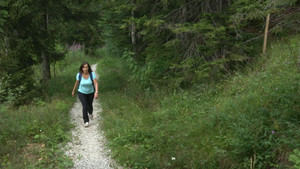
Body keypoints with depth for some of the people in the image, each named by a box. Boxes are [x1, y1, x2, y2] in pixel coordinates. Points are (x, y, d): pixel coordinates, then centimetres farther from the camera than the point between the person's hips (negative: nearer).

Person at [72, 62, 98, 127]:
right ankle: (86, 121, -1)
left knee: (90, 105, 22)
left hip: (90, 92, 1)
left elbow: (96, 83, -30)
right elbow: (76, 83, -4)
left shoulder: (92, 74, -24)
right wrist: (73, 91, 9)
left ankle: (90, 113, 56)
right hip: (82, 92, -1)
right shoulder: (79, 75, -21)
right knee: (85, 106, -16)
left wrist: (96, 92, -44)